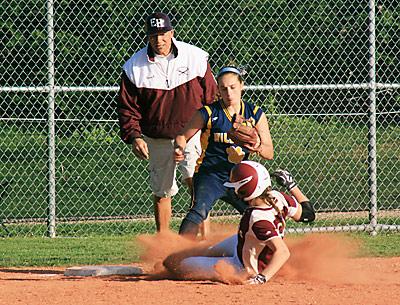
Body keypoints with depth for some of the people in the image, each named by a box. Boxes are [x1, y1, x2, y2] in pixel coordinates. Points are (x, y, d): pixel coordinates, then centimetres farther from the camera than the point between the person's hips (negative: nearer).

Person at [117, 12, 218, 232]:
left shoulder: (195, 57, -6)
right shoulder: (134, 67, -5)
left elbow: (211, 96, 2)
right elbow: (127, 107, 0)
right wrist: (134, 137, -14)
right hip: (157, 139, 2)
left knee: (195, 179, -25)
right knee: (161, 193, 11)